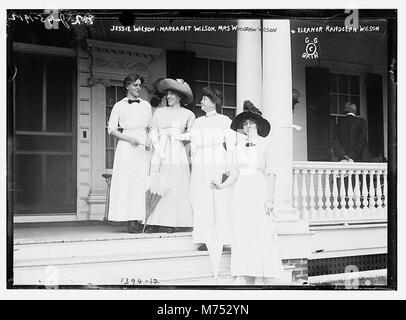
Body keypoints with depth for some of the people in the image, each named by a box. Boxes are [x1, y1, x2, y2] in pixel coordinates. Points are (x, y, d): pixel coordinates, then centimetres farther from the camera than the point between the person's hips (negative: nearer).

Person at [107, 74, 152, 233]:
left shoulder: (146, 105, 15)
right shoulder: (119, 106, 6)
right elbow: (111, 129, 3)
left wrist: (150, 141, 1)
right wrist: (129, 138, -9)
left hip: (143, 147, 3)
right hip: (126, 147, -3)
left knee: (144, 182, -5)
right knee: (127, 182, -9)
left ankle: (141, 219, -2)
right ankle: (130, 220, -8)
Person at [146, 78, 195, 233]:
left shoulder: (188, 114, 9)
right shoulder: (159, 112, 14)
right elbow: (153, 133, 9)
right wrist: (159, 152, -3)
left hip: (177, 152, -2)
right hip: (160, 152, 2)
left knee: (176, 187, -6)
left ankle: (170, 223, -3)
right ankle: (158, 223, -2)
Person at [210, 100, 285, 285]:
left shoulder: (264, 145, -1)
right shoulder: (240, 145, 11)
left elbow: (270, 174, -2)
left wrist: (270, 199, -9)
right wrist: (222, 186, 1)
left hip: (259, 190, -4)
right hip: (241, 191, 5)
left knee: (259, 233, -5)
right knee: (240, 233, 2)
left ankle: (260, 278, 1)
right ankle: (243, 276, 8)